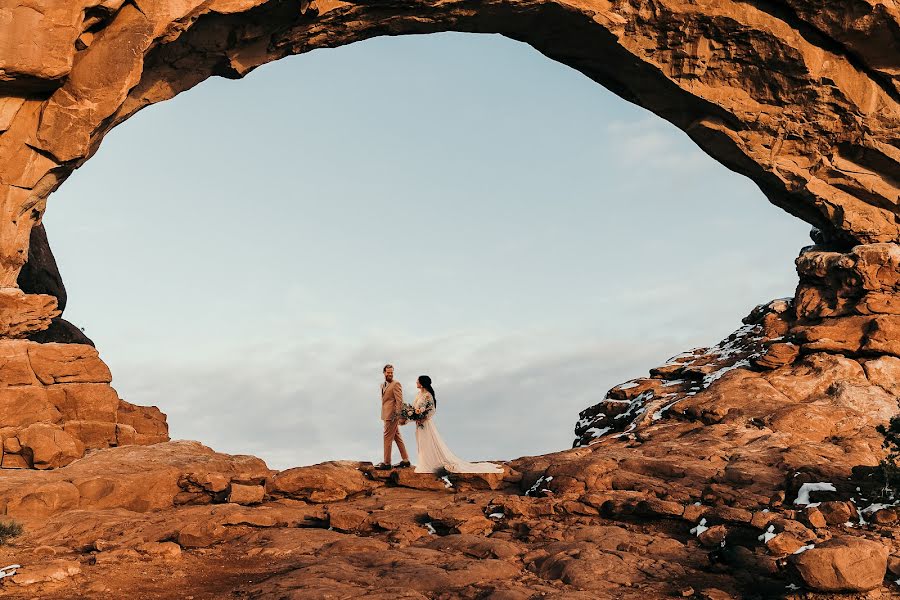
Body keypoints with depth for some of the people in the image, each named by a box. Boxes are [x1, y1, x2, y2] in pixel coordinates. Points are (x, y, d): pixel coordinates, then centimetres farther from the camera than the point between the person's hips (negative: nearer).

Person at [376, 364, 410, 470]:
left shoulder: (396, 384, -11)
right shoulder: (383, 385, 17)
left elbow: (399, 401, -16)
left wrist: (396, 415, -21)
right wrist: (383, 415, 17)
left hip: (392, 415, -9)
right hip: (387, 415, 9)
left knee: (388, 437, -5)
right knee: (397, 437, 13)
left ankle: (387, 463, 1)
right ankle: (405, 460, 19)